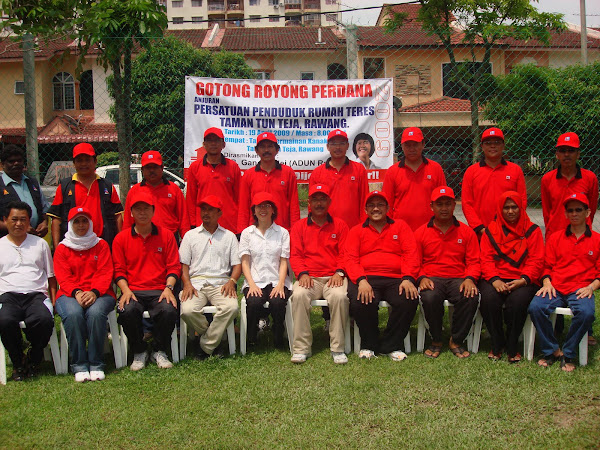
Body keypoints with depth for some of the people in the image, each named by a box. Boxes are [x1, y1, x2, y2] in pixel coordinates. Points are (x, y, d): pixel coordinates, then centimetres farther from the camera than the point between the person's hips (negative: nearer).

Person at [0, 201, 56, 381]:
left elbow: (51, 275, 21)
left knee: (44, 319, -35)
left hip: (36, 294, 0)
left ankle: (33, 359, -7)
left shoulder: (40, 243, 21)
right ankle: (18, 363, -9)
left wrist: (54, 300, 7)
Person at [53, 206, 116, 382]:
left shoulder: (101, 245, 15)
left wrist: (94, 292, -17)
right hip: (70, 294, 0)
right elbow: (63, 277, 3)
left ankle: (96, 364, -24)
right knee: (73, 314, -34)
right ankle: (79, 366, -25)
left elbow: (105, 273, 3)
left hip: (99, 293, 0)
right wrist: (77, 292, -18)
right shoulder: (62, 248, 15)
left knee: (96, 312, -35)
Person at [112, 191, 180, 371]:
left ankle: (159, 352, -3)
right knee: (127, 312, -33)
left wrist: (168, 288, -9)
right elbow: (119, 270, 8)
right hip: (133, 291, 0)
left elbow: (174, 266, 7)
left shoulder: (166, 235, 10)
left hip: (159, 291, 0)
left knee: (169, 311, -32)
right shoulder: (121, 238, 10)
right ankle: (139, 353, -5)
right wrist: (126, 290, -9)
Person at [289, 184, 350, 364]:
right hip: (309, 278, 1)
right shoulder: (299, 226, 15)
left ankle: (338, 348, -24)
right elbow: (295, 254, 8)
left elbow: (344, 253, 9)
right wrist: (302, 273, -10)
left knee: (340, 296, -34)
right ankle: (301, 347, -25)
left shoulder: (339, 225, 14)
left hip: (333, 277, 0)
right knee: (299, 295, -32)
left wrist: (339, 272, -9)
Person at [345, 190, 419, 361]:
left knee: (409, 300, -30)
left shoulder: (400, 226, 18)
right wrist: (361, 280, -15)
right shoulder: (356, 231, 17)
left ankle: (391, 346, -10)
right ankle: (369, 345, -7)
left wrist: (408, 279, -11)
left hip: (396, 280, 1)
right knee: (360, 302, -33)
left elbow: (411, 254, 7)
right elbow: (351, 259, 4)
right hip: (366, 278, -1)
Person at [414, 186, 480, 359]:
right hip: (432, 278, -1)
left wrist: (470, 279, -12)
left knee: (471, 297, -32)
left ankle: (456, 341, -9)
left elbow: (474, 261, 8)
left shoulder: (466, 232, 12)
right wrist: (422, 278, -12)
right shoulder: (421, 233, 10)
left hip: (458, 278, 1)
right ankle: (436, 341, -10)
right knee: (429, 298, -35)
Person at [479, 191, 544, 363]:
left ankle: (512, 347, -12)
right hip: (495, 279, 1)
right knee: (488, 299, -31)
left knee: (517, 300, -33)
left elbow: (536, 261, 2)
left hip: (522, 280, -1)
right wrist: (494, 280, -15)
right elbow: (486, 259, 4)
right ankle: (497, 345, -10)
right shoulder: (491, 230, 12)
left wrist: (523, 280, -15)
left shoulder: (532, 230, 9)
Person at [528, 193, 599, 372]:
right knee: (536, 307, -29)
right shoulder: (555, 238, 16)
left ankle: (568, 354, -13)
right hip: (555, 288, 1)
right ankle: (552, 350, -11)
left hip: (580, 289, -1)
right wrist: (547, 283, -3)